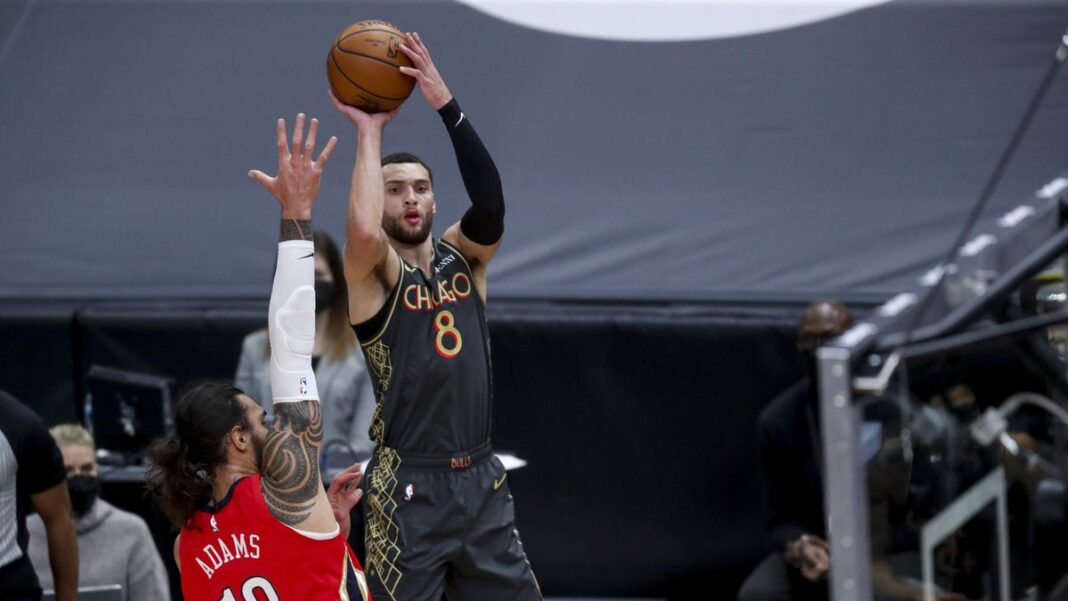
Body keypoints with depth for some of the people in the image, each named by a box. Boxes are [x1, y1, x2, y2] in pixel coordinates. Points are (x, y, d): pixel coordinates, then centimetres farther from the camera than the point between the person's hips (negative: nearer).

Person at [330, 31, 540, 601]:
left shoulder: (462, 257, 9)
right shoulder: (374, 273, -4)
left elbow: (491, 205, -11)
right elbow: (363, 230, -27)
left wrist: (446, 104, -18)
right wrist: (369, 131, -15)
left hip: (481, 478, 5)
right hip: (409, 488, -5)